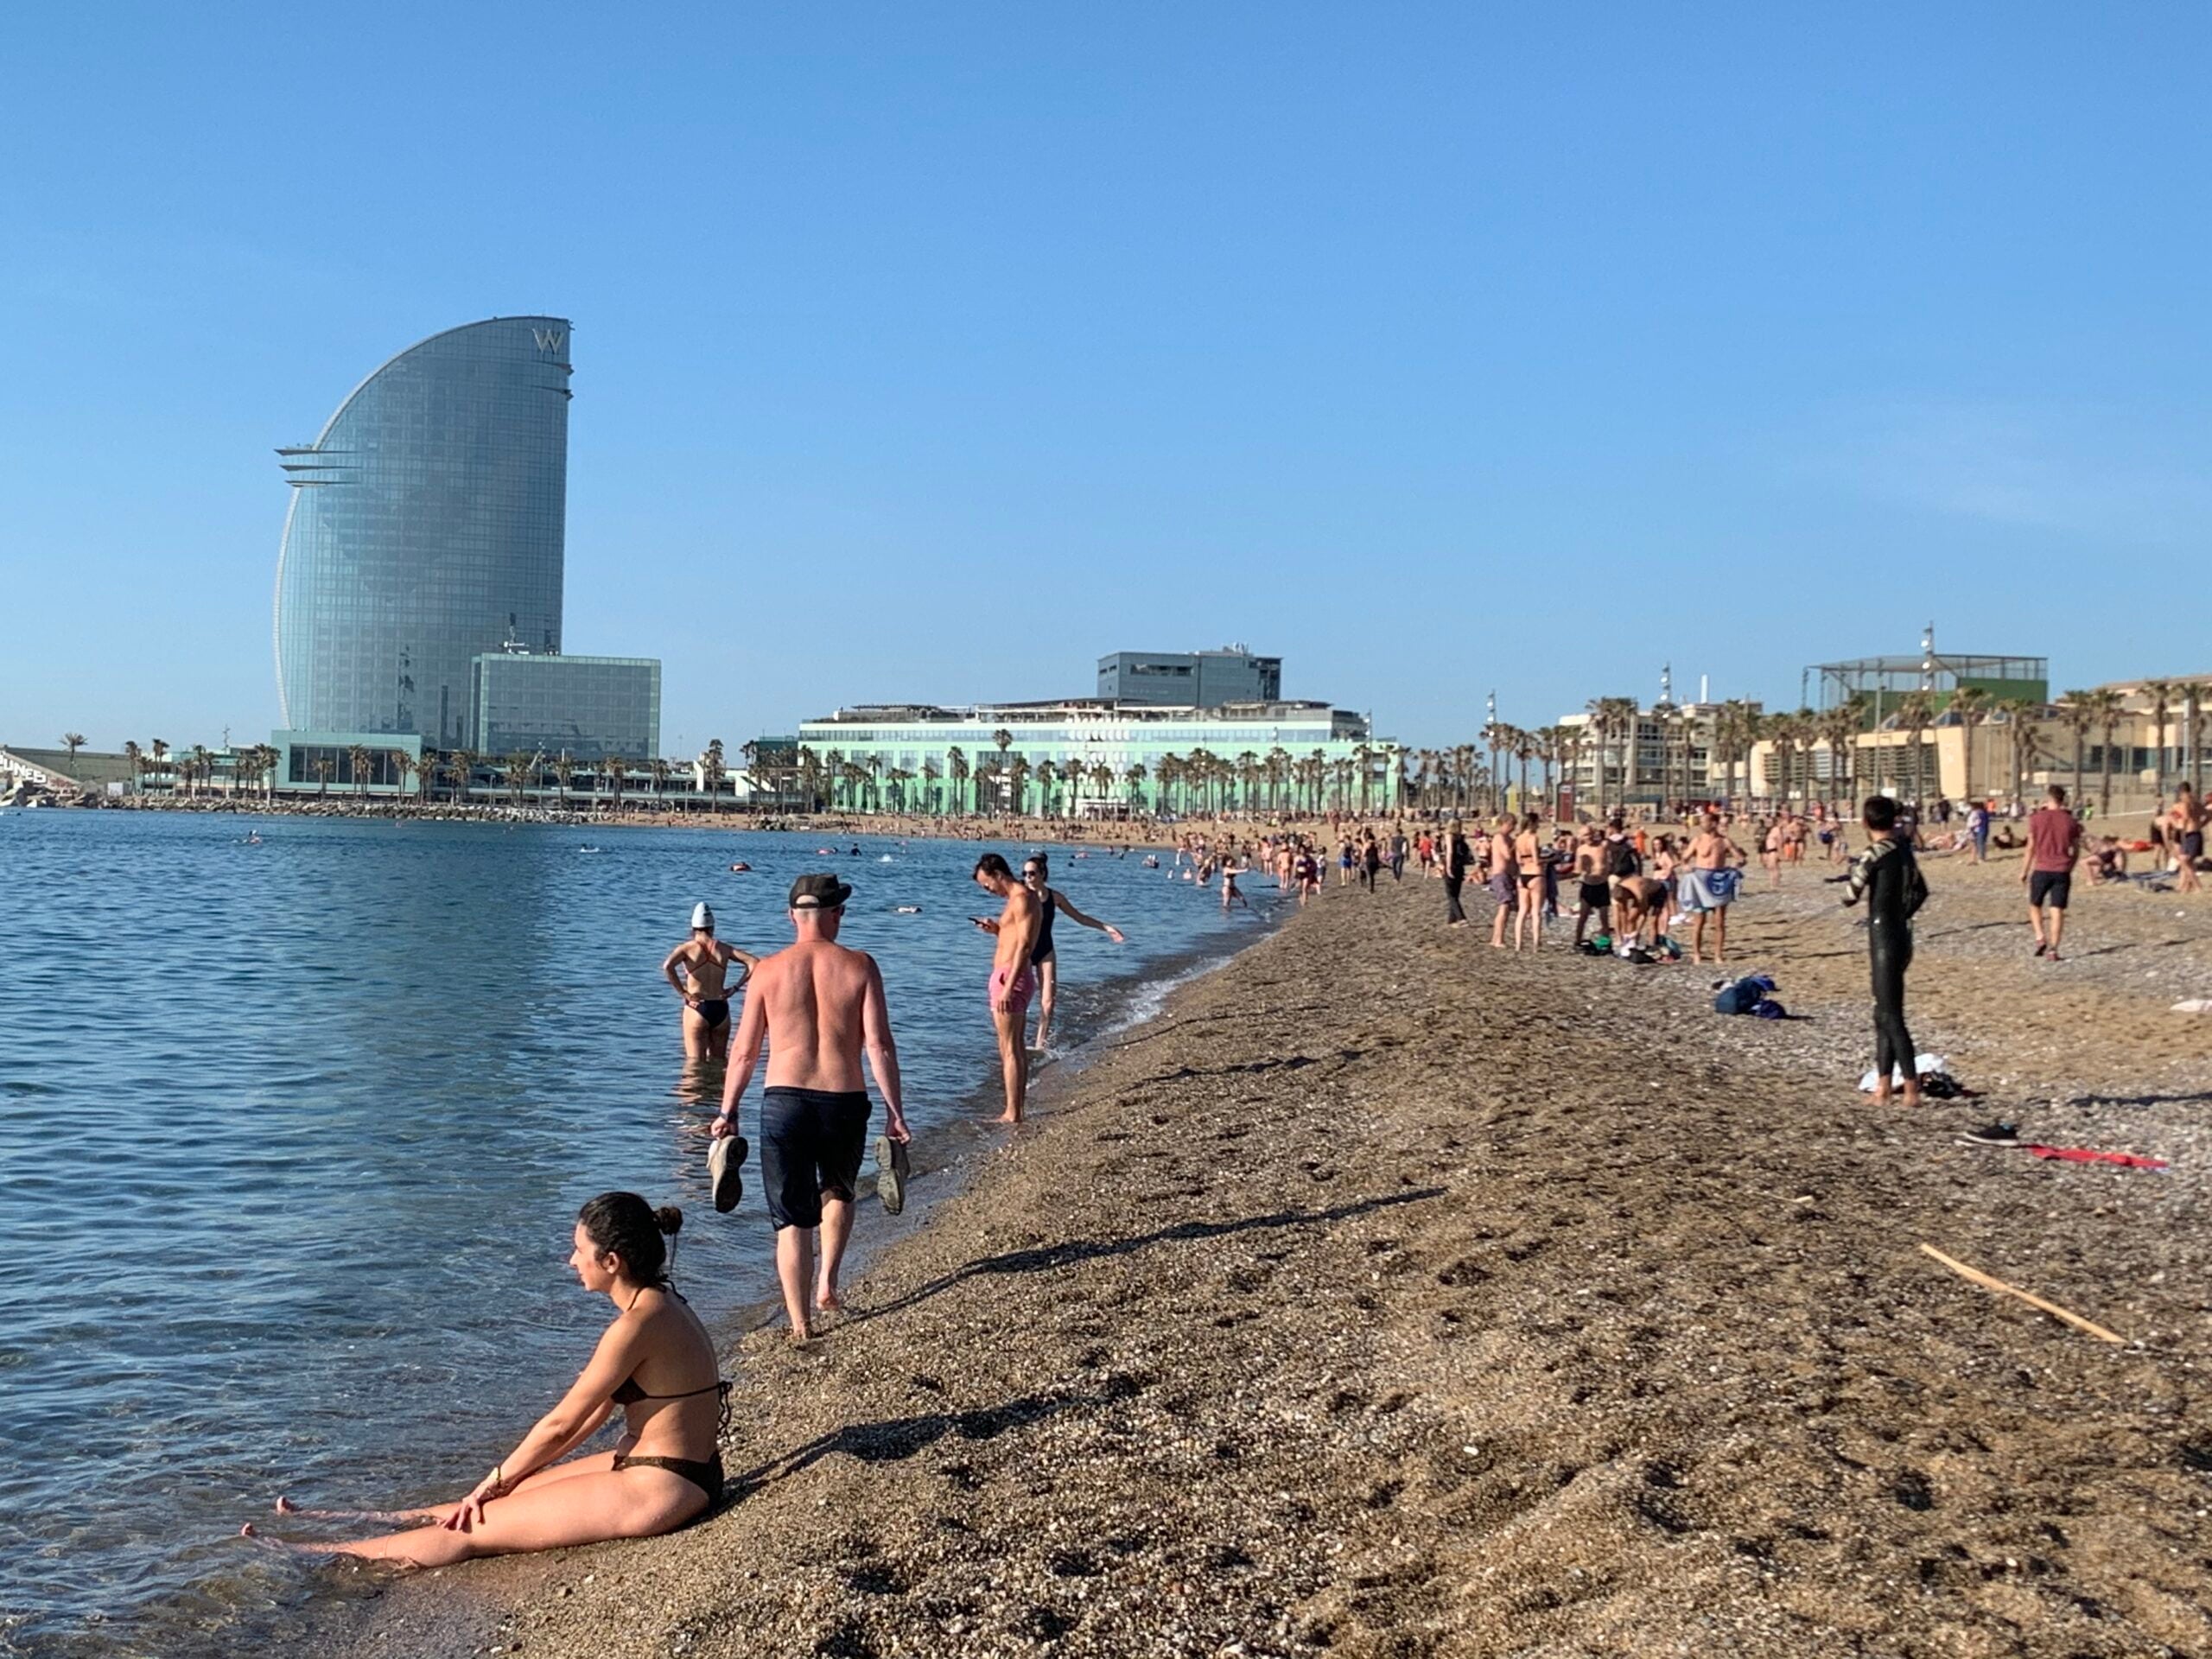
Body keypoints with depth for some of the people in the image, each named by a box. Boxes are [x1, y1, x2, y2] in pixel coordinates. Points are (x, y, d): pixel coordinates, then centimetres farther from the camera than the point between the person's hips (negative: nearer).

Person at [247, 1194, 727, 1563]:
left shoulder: (638, 1324, -21)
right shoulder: (659, 1304, 9)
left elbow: (561, 1424, -13)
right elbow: (594, 1413, 14)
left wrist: (495, 1481, 1)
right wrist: (513, 1475, 13)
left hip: (655, 1490, -9)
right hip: (676, 1474, 9)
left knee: (473, 1529, -1)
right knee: (503, 1497, 15)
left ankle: (314, 1556, 7)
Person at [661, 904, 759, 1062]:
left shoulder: (687, 948, -2)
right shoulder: (724, 949, 6)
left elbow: (667, 966, -21)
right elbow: (754, 963, -3)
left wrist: (683, 993, -13)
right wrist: (735, 988, 1)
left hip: (696, 1010, -3)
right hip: (721, 1009, 3)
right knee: (718, 1061, 17)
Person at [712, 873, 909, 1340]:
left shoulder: (768, 970, 1)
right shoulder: (860, 966, -1)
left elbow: (745, 1052, 4)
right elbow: (880, 1047, -6)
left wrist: (727, 1113, 13)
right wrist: (895, 1112, -1)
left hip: (783, 1102, 0)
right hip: (845, 1103, 0)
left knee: (791, 1217, 9)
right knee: (838, 1193, 28)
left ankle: (800, 1323, 8)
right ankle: (827, 1284, 15)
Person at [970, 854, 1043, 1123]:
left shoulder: (1022, 899, -15)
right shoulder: (1022, 898, 16)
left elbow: (1025, 945, -22)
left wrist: (1008, 987, -25)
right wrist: (998, 929, 10)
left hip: (1010, 977, -11)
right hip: (1017, 978, 11)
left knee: (1009, 1049, -7)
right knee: (1016, 1047, 14)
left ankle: (1012, 1114, -5)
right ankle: (1017, 1108, 21)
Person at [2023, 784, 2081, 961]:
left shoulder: (2037, 818, -3)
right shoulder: (2071, 821, 4)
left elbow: (2031, 848, -3)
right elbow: (2076, 850, 9)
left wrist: (2024, 872, 4)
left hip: (2041, 870, -1)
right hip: (2062, 871, 1)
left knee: (2035, 905, 16)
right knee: (2057, 911, 2)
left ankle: (2040, 938, -2)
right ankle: (2052, 950, -2)